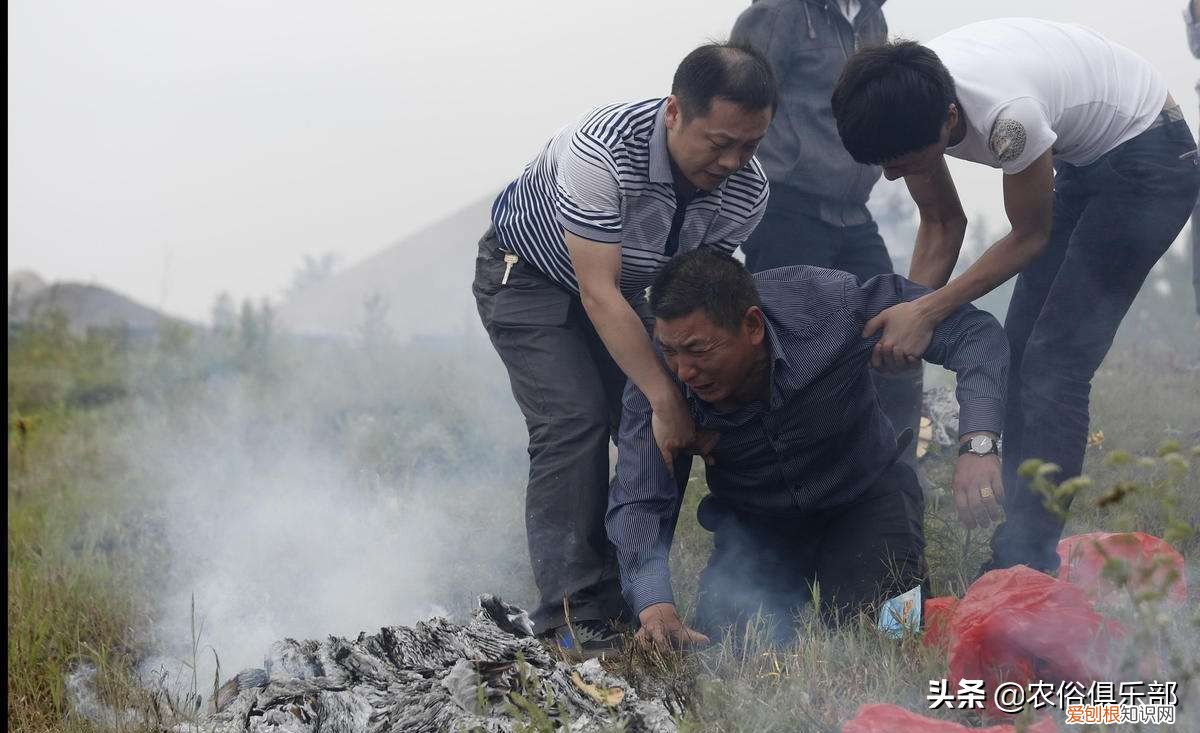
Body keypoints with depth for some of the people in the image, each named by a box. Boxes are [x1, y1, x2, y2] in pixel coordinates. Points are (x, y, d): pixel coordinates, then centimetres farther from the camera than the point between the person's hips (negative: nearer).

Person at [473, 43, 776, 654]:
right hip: (527, 277, -6)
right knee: (576, 421, -22)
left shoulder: (747, 193, -20)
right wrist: (667, 400, -40)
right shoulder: (603, 150, -39)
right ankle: (575, 614, -21)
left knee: (658, 433, -7)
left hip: (619, 284, 6)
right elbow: (599, 294, -38)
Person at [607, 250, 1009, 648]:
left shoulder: (829, 305, -31)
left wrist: (977, 446, -42)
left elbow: (973, 330, -26)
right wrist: (655, 608, -44)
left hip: (865, 496, -2)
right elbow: (638, 501, -25)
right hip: (756, 524, 2)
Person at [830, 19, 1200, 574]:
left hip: (1148, 161, -8)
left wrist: (928, 311, -23)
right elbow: (942, 223, -1)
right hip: (1080, 163, 8)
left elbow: (1030, 236, -21)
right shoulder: (905, 107, -16)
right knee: (1020, 350, 6)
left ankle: (1024, 564, -11)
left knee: (1054, 362, -14)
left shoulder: (1006, 115, -39)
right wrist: (907, 318, -13)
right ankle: (1020, 547, 13)